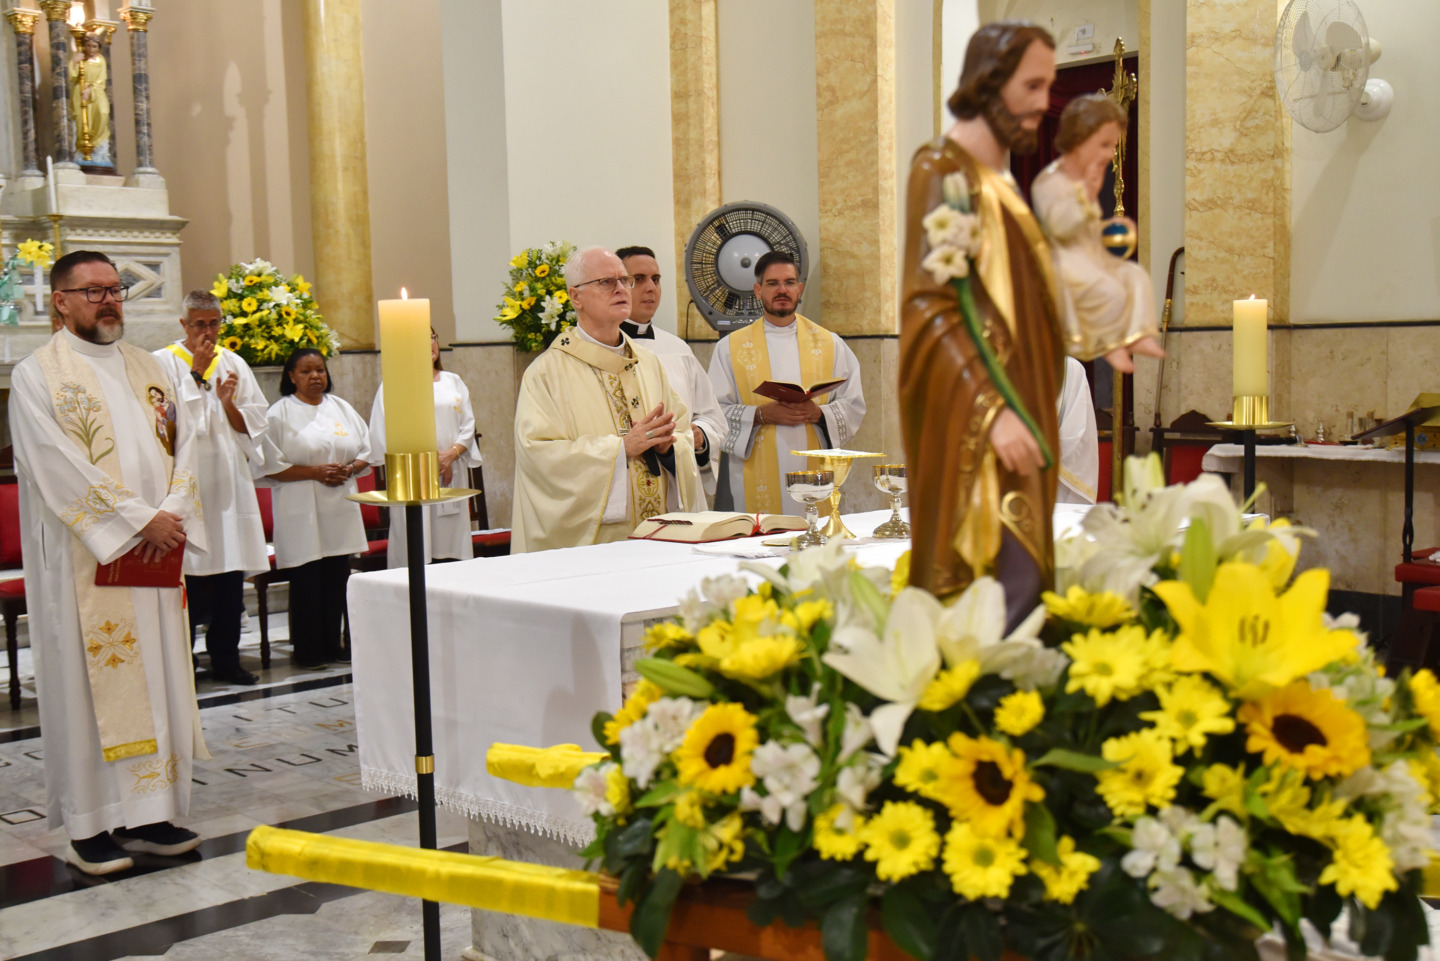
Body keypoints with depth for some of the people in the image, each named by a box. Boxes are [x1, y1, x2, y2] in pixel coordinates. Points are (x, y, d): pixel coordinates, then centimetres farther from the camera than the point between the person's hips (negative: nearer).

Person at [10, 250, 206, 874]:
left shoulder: (148, 370, 15)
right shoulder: (37, 375, -4)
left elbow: (185, 441, 7)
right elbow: (60, 469, -14)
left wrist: (173, 511, -10)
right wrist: (139, 520, -17)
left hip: (153, 555, 6)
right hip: (84, 558, -6)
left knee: (156, 676, 7)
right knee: (89, 681, -2)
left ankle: (147, 813, 15)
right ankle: (89, 823, 7)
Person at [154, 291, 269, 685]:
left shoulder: (234, 364, 13)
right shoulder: (163, 362, 0)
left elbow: (254, 424, 10)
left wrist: (228, 402, -8)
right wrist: (196, 372, -10)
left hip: (228, 481, 5)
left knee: (231, 574, 6)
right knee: (189, 577, -6)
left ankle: (226, 659, 15)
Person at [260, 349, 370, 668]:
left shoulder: (341, 408, 12)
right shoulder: (280, 413, -3)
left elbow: (365, 451, 14)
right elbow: (271, 466, -9)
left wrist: (350, 469, -6)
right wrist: (314, 472, -16)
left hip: (341, 508, 5)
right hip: (302, 510, -5)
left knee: (337, 579, 8)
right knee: (307, 580, -2)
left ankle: (332, 644, 18)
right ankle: (307, 650, 7)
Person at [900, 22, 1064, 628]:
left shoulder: (998, 180, 19)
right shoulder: (943, 169, -7)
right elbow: (929, 304, -16)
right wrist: (993, 409, -24)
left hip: (1012, 407, 9)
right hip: (975, 425, -9)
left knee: (1017, 581, 7)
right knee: (1009, 585, -17)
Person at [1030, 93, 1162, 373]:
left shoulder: (1087, 180, 17)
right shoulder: (1050, 181, -15)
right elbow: (1060, 226, -28)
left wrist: (1109, 228, 13)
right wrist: (1087, 194, -27)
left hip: (1094, 255, 10)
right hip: (1065, 259, -10)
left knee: (1136, 275, -2)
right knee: (1108, 291, -25)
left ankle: (1136, 336, -8)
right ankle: (1110, 344, -6)